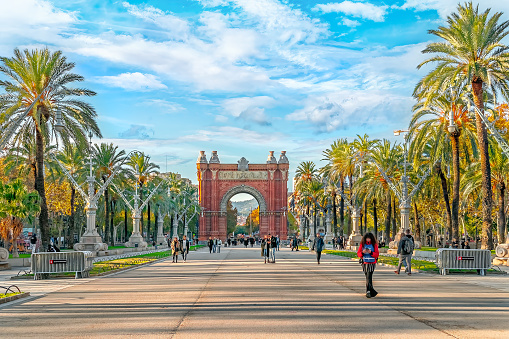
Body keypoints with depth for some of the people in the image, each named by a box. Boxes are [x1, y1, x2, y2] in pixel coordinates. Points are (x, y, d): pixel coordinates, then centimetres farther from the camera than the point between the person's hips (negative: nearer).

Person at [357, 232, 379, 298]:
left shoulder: (374, 245, 1)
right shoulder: (362, 245, 7)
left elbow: (377, 254, -1)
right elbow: (358, 253, 6)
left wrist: (371, 252, -19)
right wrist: (362, 252, -15)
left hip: (372, 263, -3)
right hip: (365, 263, 3)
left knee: (369, 277, -15)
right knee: (367, 277, 9)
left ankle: (368, 291, -18)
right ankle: (372, 291, 21)